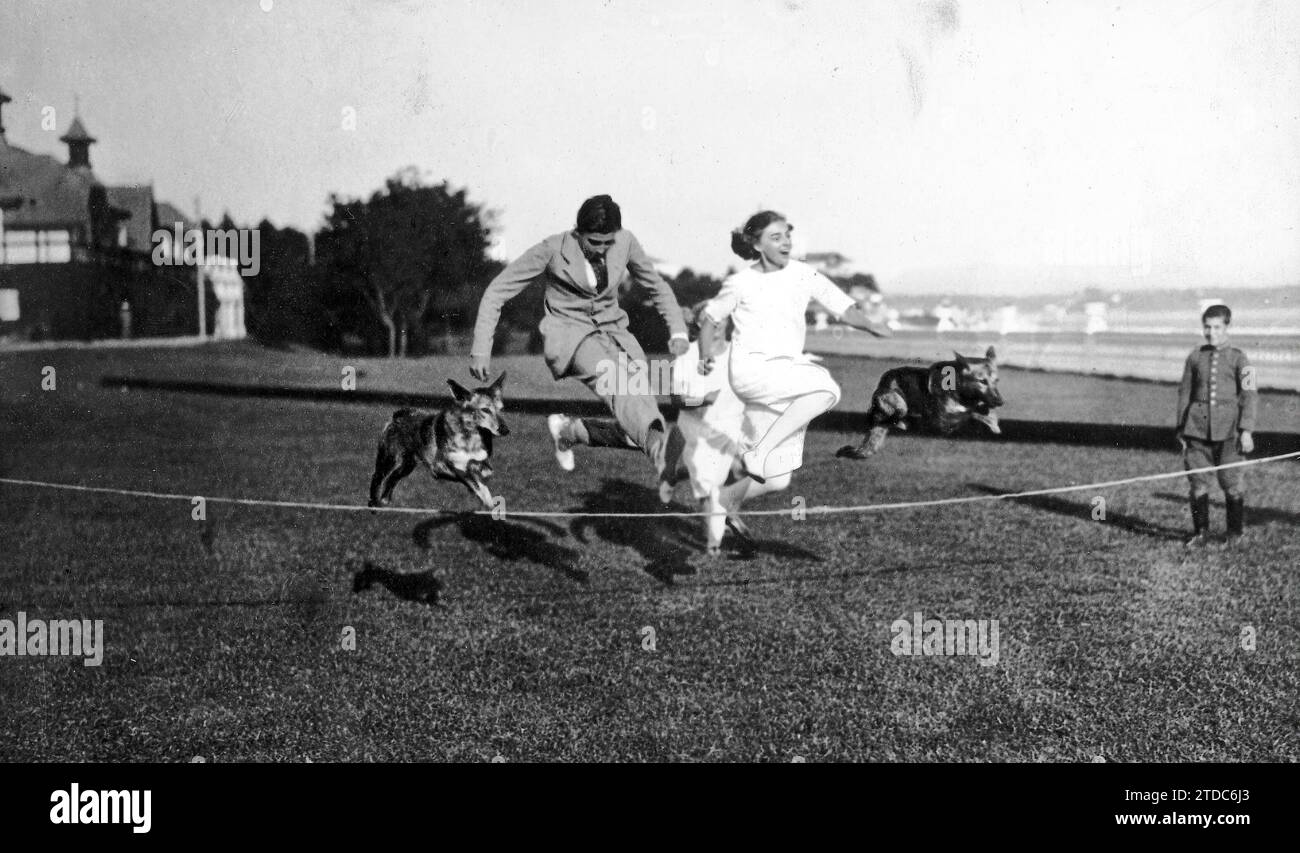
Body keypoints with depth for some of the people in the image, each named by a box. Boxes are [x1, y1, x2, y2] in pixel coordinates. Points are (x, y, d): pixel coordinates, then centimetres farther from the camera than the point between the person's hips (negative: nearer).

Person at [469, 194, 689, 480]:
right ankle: (659, 445, -65)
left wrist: (678, 332, 4)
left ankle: (569, 428, 13)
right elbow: (497, 292, -5)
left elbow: (657, 287, 16)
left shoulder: (625, 242, -2)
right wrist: (480, 349, -10)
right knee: (610, 377, -39)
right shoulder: (553, 249, -11)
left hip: (612, 331, 5)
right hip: (569, 334, -4)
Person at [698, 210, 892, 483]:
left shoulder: (803, 274, 5)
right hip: (752, 370, -5)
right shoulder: (740, 284, -2)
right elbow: (711, 320, 13)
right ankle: (757, 455, -25)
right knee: (826, 388, -28)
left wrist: (870, 325, -17)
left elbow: (844, 309, 2)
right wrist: (705, 356, 0)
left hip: (789, 371, 5)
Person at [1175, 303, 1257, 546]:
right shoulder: (1195, 357, 10)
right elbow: (1185, 392, 16)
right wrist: (1180, 427, 15)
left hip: (1227, 429, -2)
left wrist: (1246, 430, -9)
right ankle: (1200, 531, 12)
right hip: (1198, 426, 2)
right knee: (1198, 481, 1)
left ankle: (1236, 531, 17)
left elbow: (1249, 396, -1)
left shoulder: (1238, 358, 2)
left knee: (1231, 480, 0)